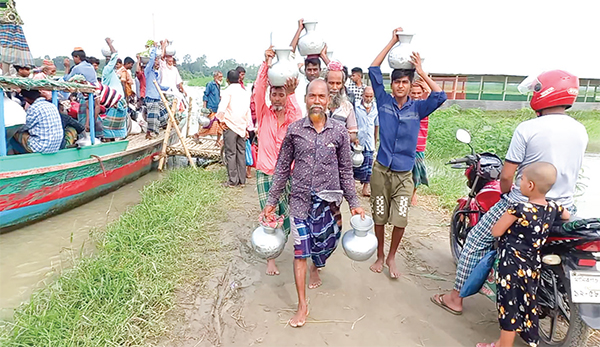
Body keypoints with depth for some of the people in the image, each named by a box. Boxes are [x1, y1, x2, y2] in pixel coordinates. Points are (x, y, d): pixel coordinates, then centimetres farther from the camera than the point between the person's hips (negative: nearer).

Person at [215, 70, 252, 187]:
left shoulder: (228, 91, -6)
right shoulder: (245, 93, 11)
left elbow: (222, 108, -18)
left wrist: (220, 120, -3)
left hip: (230, 125, -5)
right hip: (242, 126, 5)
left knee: (230, 153, -1)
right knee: (241, 152, 9)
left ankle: (233, 180, 1)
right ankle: (242, 180, 12)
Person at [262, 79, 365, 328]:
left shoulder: (339, 131, 0)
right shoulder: (294, 130, 0)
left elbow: (345, 170, 6)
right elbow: (282, 168, 5)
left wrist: (354, 202, 4)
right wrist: (271, 201, 5)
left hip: (328, 200, 1)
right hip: (300, 199, -1)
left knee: (325, 244, 13)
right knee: (300, 251, 1)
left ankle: (316, 268, 50)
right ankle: (302, 305, 16)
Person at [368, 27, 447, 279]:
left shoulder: (418, 108, 3)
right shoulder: (384, 102, 1)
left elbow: (440, 97, -13)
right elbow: (373, 71, -4)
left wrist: (421, 71, -9)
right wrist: (392, 42, -4)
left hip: (404, 174, 1)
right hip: (381, 170, 0)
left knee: (400, 220, 1)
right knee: (379, 218, 9)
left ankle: (392, 257, 24)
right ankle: (380, 256, 30)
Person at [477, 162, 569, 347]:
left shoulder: (518, 209, -23)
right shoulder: (553, 207, -2)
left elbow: (496, 231, -14)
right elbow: (567, 216, 21)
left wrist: (507, 215, 1)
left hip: (512, 267, -7)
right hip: (533, 268, 7)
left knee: (509, 307, 7)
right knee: (526, 304, 23)